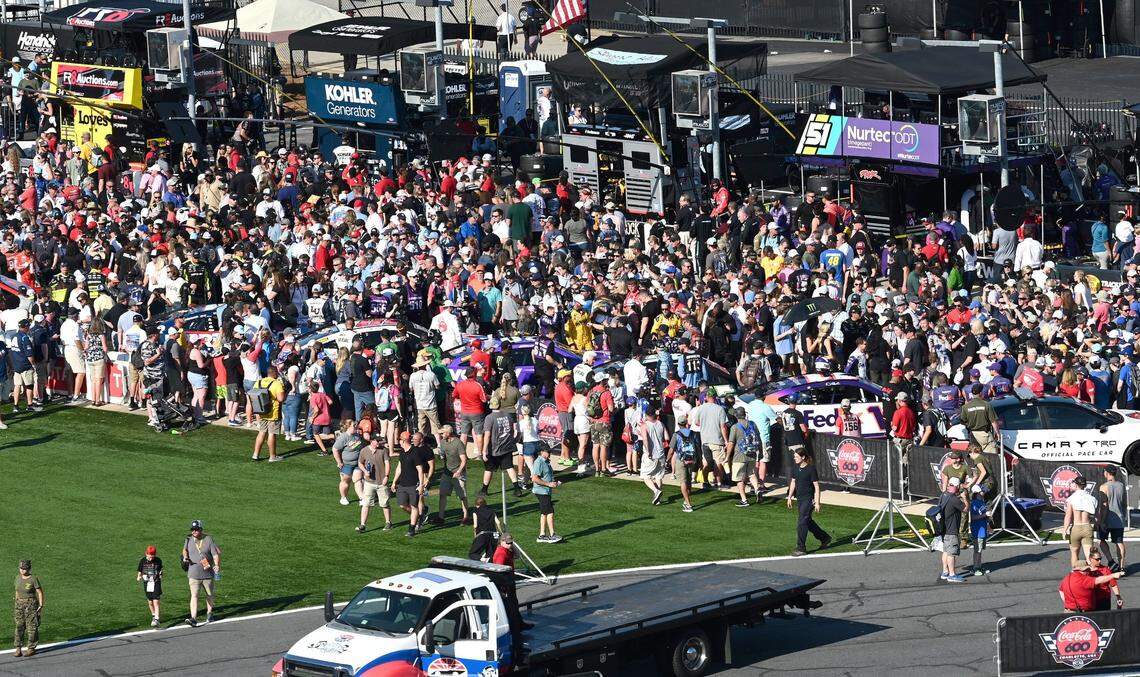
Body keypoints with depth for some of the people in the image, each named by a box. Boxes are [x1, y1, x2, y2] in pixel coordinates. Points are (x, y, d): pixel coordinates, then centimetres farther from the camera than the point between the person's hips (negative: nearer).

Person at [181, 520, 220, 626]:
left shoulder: (208, 539, -6)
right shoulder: (189, 540, 3)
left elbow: (216, 554, -8)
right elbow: (185, 549, 23)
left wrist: (217, 565, -21)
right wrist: (185, 557, 3)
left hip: (208, 574, 0)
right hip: (193, 574, 0)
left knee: (209, 595, 16)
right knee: (194, 596, -12)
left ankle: (209, 614, 37)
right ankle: (193, 619, -19)